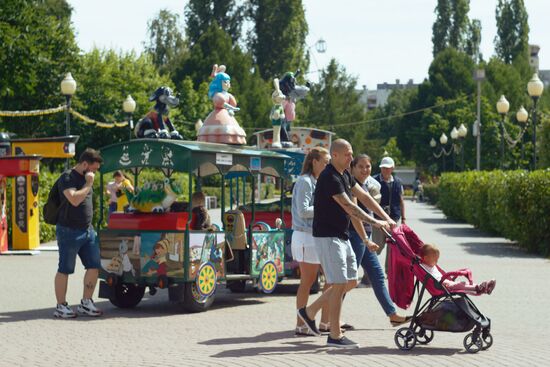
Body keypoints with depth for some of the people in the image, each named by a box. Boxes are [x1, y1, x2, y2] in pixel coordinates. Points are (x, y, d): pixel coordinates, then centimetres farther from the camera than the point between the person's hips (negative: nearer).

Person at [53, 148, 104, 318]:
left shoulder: (85, 178, 14)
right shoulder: (67, 178, -13)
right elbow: (74, 200, -28)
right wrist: (88, 185, -18)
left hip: (87, 230, 8)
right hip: (69, 231, -8)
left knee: (94, 266, 4)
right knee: (65, 270, -1)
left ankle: (85, 304, 14)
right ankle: (60, 307, 6)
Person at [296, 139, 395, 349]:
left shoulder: (345, 175, 12)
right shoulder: (329, 178, -19)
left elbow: (363, 197, 14)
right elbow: (348, 206, -23)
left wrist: (386, 217, 6)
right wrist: (374, 222, -24)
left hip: (341, 236, 10)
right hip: (327, 236, -10)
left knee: (351, 282, 12)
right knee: (339, 284, -8)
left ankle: (310, 311, 21)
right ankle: (335, 336, -2)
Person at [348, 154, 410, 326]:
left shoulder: (365, 184, 15)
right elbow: (354, 214, -23)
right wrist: (366, 240, -29)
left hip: (364, 237, 10)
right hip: (355, 236, -10)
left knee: (377, 276, 11)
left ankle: (392, 314, 16)